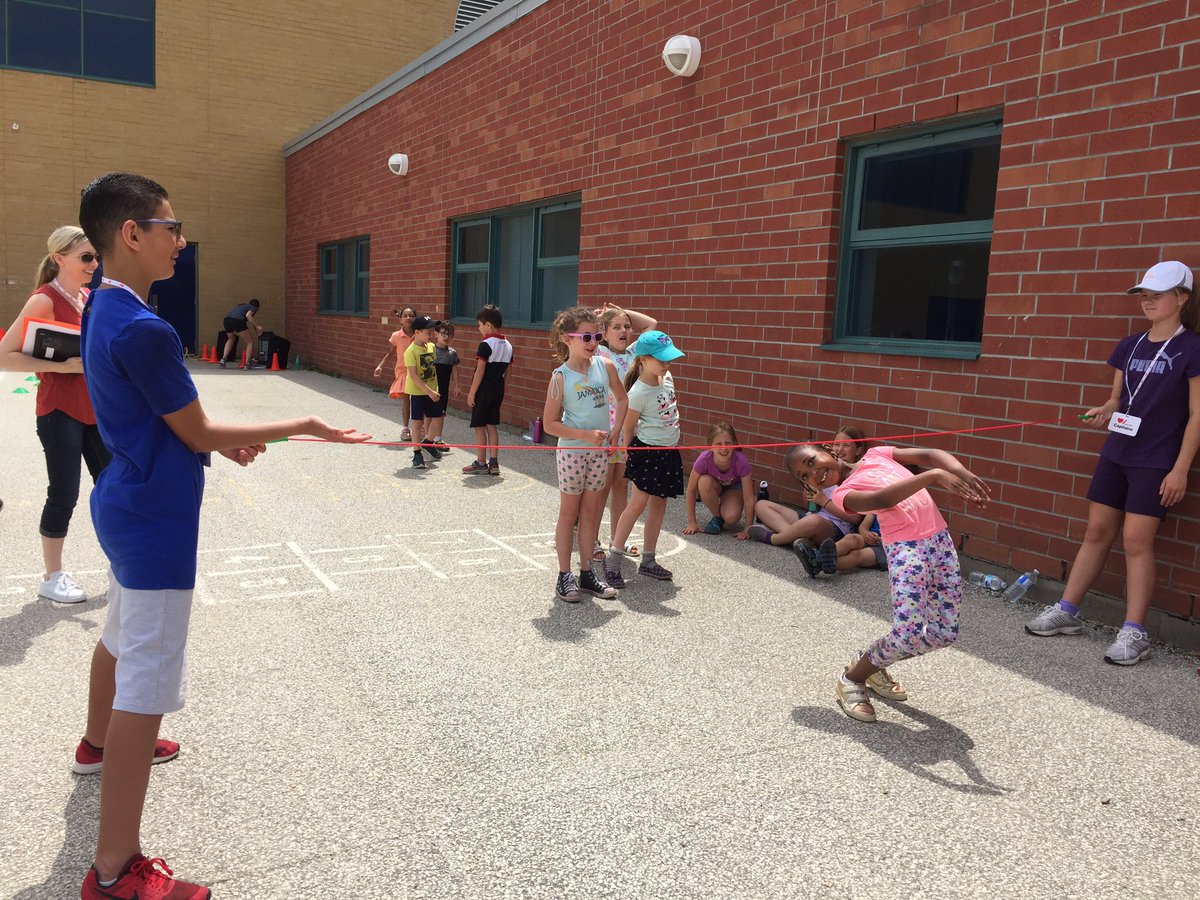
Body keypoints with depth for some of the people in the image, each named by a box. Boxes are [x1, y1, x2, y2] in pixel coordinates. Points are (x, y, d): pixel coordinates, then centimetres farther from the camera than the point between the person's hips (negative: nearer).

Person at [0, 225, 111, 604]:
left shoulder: (89, 299, 9)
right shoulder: (44, 300, -13)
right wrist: (61, 366, -23)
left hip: (95, 409, 7)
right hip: (60, 412, -7)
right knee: (64, 495, 0)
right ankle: (51, 578, 16)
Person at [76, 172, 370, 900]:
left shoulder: (104, 309, 6)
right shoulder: (142, 330, -25)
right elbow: (200, 435, -17)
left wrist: (221, 441, 8)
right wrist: (300, 427, -9)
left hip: (127, 505, 11)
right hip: (157, 521, -11)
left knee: (122, 635, 31)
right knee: (147, 683, -6)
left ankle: (100, 741, 57)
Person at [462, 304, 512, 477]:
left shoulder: (486, 345, -15)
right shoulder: (508, 346, 8)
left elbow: (480, 371, -17)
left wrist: (472, 392, -13)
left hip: (484, 390, -7)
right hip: (498, 390, 7)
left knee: (479, 426, 1)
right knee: (492, 426, 12)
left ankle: (481, 463, 5)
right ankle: (494, 463, 11)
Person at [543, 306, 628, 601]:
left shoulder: (605, 365, -3)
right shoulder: (561, 376, -14)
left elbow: (623, 400, 12)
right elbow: (549, 424, -13)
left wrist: (616, 430, 3)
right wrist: (585, 435, -20)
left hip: (600, 450, 4)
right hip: (572, 451, -4)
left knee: (590, 512, 12)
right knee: (569, 513, 5)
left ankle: (587, 574, 22)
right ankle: (564, 577, 16)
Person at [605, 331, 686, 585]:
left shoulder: (667, 378, 3)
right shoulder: (638, 393, -19)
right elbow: (628, 428, -11)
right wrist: (628, 453, -4)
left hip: (669, 451, 8)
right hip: (646, 450, -8)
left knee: (658, 504, 10)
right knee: (638, 503, -9)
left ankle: (648, 561, 19)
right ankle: (613, 559, 0)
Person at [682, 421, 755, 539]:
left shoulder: (741, 462, -35)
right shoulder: (704, 459, -34)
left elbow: (749, 499, -28)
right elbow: (691, 490, -21)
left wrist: (747, 530, -28)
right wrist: (692, 522, -19)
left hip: (734, 487, -1)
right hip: (715, 486, 2)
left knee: (731, 518, -30)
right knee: (704, 482, -35)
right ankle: (717, 518, -11)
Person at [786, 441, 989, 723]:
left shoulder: (876, 454, 17)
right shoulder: (844, 494, -2)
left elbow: (931, 455, 9)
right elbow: (882, 500, -21)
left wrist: (962, 473, -11)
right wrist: (934, 475, -32)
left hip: (940, 538, 5)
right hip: (906, 547, -5)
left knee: (945, 632, 4)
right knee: (909, 633, -19)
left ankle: (875, 664, 27)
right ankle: (852, 678, 7)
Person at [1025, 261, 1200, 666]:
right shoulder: (1130, 346, 8)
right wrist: (1104, 411, -8)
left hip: (1156, 462, -5)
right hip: (1115, 454, 5)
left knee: (1136, 540, -7)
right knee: (1096, 532, 9)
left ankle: (1134, 633, 2)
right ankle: (1067, 611, 17)